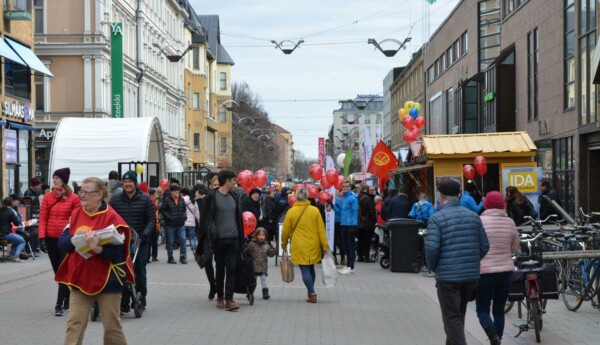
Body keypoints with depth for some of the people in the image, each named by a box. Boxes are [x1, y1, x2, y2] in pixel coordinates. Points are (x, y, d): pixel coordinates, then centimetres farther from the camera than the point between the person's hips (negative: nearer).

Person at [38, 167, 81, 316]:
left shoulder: (74, 198, -5)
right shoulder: (48, 197, 4)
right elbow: (43, 218, 2)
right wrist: (42, 237, -6)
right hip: (51, 239, 4)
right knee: (58, 271, 12)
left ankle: (59, 305, -6)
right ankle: (67, 299, 27)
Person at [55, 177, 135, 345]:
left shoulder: (112, 217, -12)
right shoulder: (75, 214, 5)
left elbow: (117, 252, -17)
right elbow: (61, 243, 3)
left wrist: (97, 248, -34)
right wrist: (74, 239, -18)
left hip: (107, 280, -4)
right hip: (80, 277, 4)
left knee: (112, 326, 6)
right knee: (75, 324, 1)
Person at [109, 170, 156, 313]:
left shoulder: (145, 199, 0)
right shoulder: (115, 199, 5)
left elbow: (152, 220, -2)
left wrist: (144, 235, -14)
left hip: (140, 242, -1)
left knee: (140, 272, 7)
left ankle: (141, 301, 20)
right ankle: (124, 304, 3)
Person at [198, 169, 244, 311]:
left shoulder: (234, 197, 12)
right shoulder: (212, 196, -5)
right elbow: (204, 218, -3)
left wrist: (241, 238, 13)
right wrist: (209, 235, -8)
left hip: (233, 239, 4)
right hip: (219, 239, -4)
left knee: (231, 269, -3)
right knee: (220, 269, 6)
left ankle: (229, 299, -5)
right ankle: (220, 297, 19)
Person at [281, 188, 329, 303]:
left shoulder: (291, 211, -5)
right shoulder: (315, 210, -2)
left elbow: (286, 230, 2)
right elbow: (321, 229, -2)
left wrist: (284, 244, 18)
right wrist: (325, 246, 3)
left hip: (299, 247, -2)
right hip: (313, 246, 2)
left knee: (305, 270, 1)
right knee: (311, 268, 16)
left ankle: (312, 294, -6)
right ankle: (311, 293, 20)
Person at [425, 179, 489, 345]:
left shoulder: (437, 218, -9)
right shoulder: (473, 216, 7)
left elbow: (431, 247, -17)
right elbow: (484, 245, 6)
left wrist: (433, 266, 0)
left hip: (447, 275, -5)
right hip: (471, 275, 6)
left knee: (452, 317, 0)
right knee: (459, 314, 21)